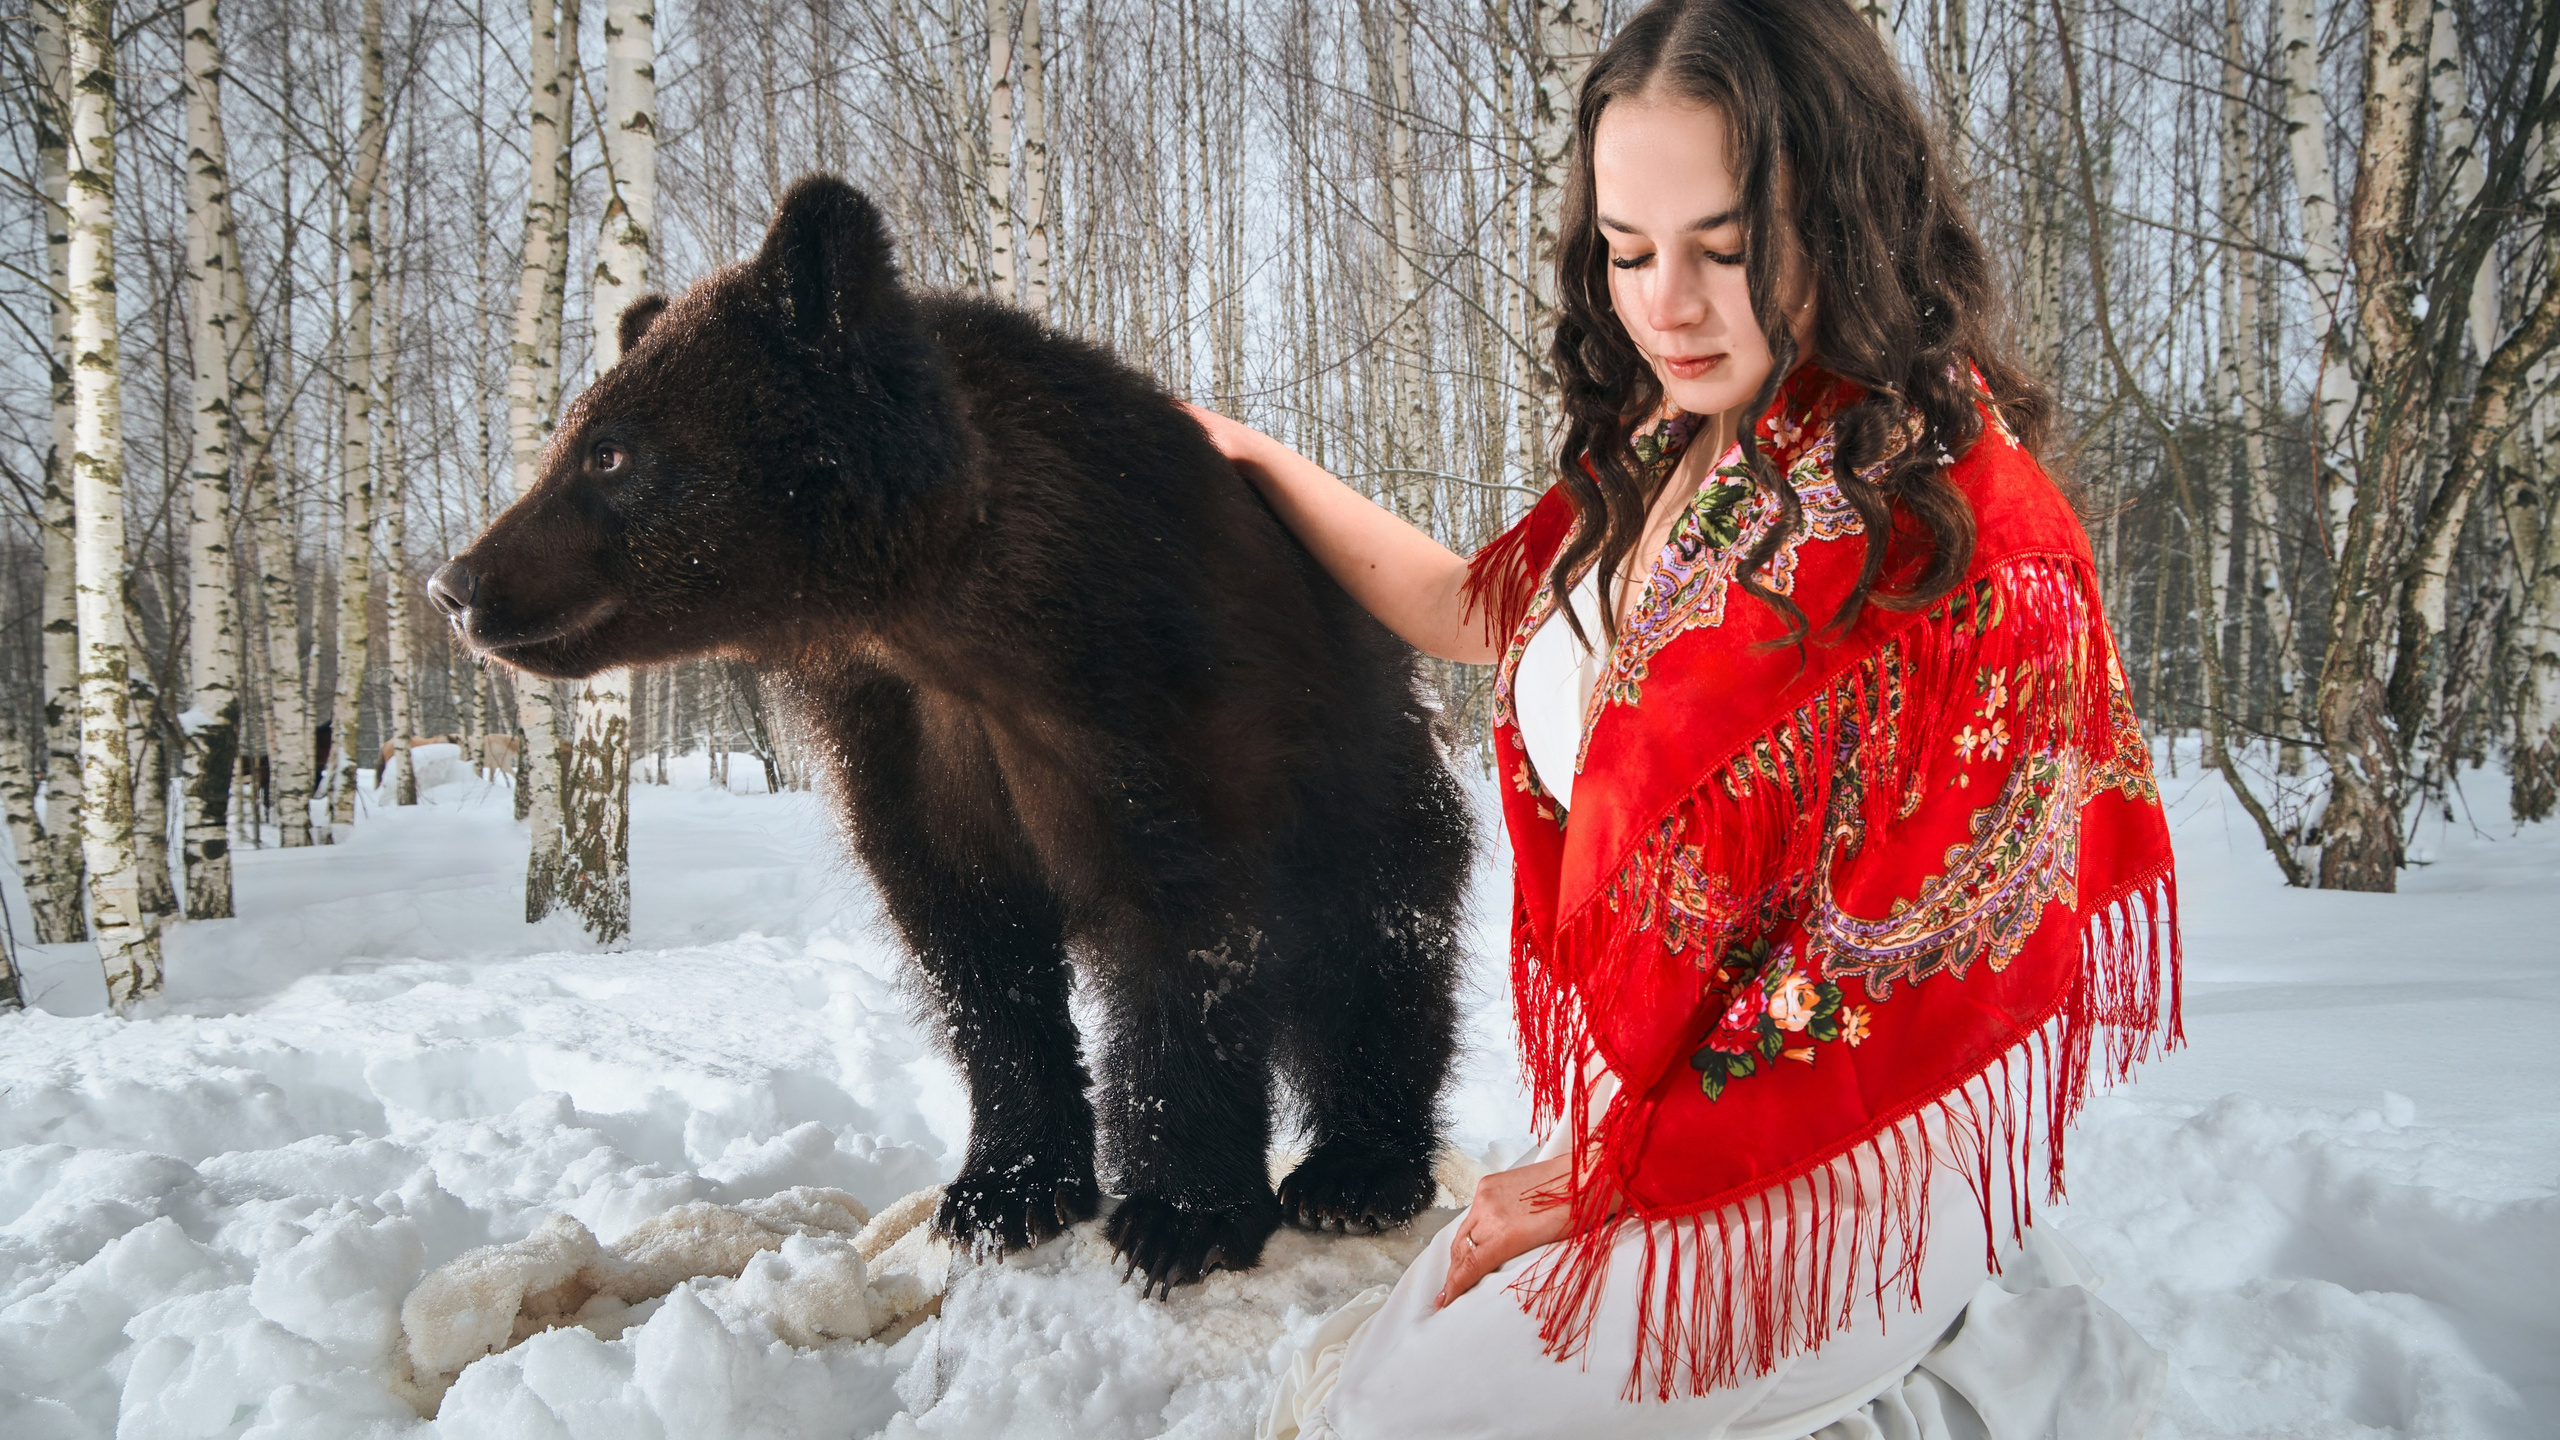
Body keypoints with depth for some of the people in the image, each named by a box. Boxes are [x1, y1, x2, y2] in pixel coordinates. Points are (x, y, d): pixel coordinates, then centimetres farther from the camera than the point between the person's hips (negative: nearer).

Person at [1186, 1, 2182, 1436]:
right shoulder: (1662, 461, 1)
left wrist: (1612, 1171, -13)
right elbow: (1479, 611, 21)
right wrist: (1262, 463, 23)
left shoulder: (1949, 523, -21)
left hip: (1828, 1186, -8)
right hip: (1640, 1125, 8)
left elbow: (1900, 956, -20)